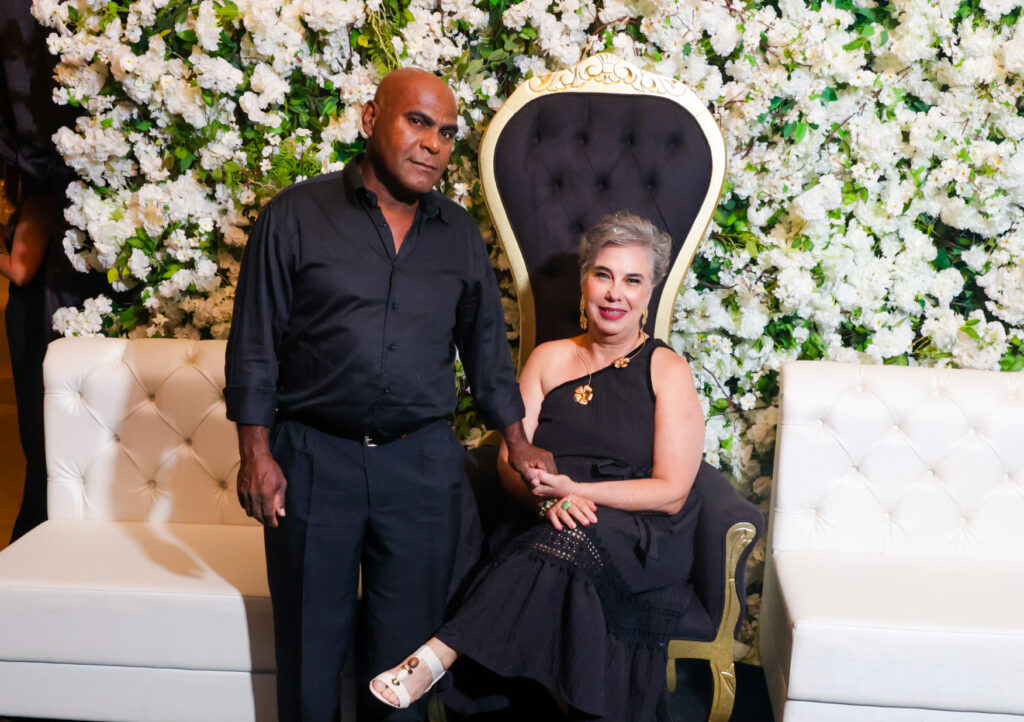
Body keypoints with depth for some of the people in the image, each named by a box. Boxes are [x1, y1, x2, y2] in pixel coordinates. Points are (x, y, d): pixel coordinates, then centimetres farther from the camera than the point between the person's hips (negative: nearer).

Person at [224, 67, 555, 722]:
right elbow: (255, 344, -2)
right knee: (312, 642, 10)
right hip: (313, 459, -2)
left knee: (407, 640, 10)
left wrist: (518, 444, 11)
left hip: (423, 463, 3)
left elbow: (486, 345, 16)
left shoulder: (461, 235, 9)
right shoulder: (296, 216, -1)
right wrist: (256, 454, -7)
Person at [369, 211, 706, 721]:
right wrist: (548, 497, -17)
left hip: (637, 543, -2)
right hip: (546, 532, 2)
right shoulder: (549, 358, 14)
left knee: (577, 539, -36)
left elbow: (671, 492, -4)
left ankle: (439, 654, -35)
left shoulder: (669, 371, 4)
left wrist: (572, 488, -16)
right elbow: (511, 462, 7)